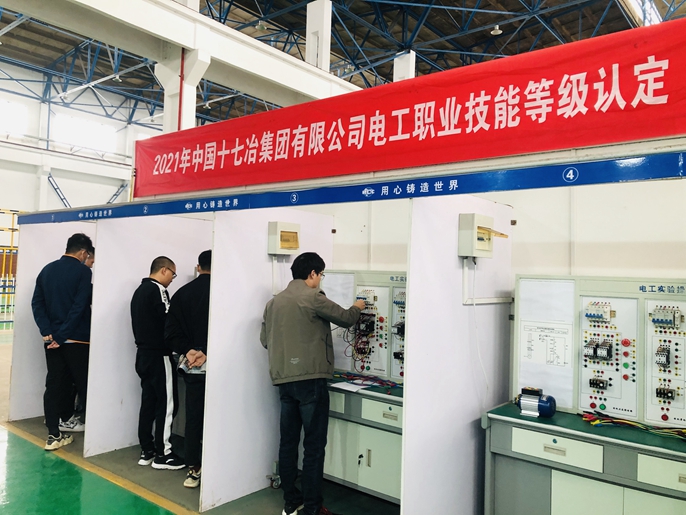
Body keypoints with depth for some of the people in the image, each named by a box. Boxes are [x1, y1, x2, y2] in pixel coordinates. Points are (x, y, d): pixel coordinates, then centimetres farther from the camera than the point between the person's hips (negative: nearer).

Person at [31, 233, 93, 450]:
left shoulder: (47, 270, 10)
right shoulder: (83, 271, -10)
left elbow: (37, 303, 4)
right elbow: (79, 306, -18)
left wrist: (48, 332, -3)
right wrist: (62, 335, -14)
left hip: (52, 339, 6)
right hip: (76, 339, -6)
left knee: (54, 384, 8)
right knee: (84, 384, 6)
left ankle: (54, 434, 9)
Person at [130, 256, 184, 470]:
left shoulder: (139, 290, 14)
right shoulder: (158, 290, -15)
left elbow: (146, 322, 14)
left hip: (143, 353, 9)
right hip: (158, 355, -9)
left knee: (148, 402, 13)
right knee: (167, 403, -2)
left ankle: (147, 450, 19)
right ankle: (162, 454, 4)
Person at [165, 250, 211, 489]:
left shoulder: (182, 293, 5)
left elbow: (171, 331, 0)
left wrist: (188, 351, -6)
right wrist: (206, 353, -13)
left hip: (191, 366, 4)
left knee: (193, 416, 11)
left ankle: (193, 470, 16)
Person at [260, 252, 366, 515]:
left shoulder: (274, 301, 10)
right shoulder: (312, 297, -10)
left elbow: (265, 339, 14)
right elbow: (345, 318, -1)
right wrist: (357, 307, 19)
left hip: (283, 380, 7)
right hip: (310, 380, -7)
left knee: (288, 441, 13)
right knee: (314, 444, 1)